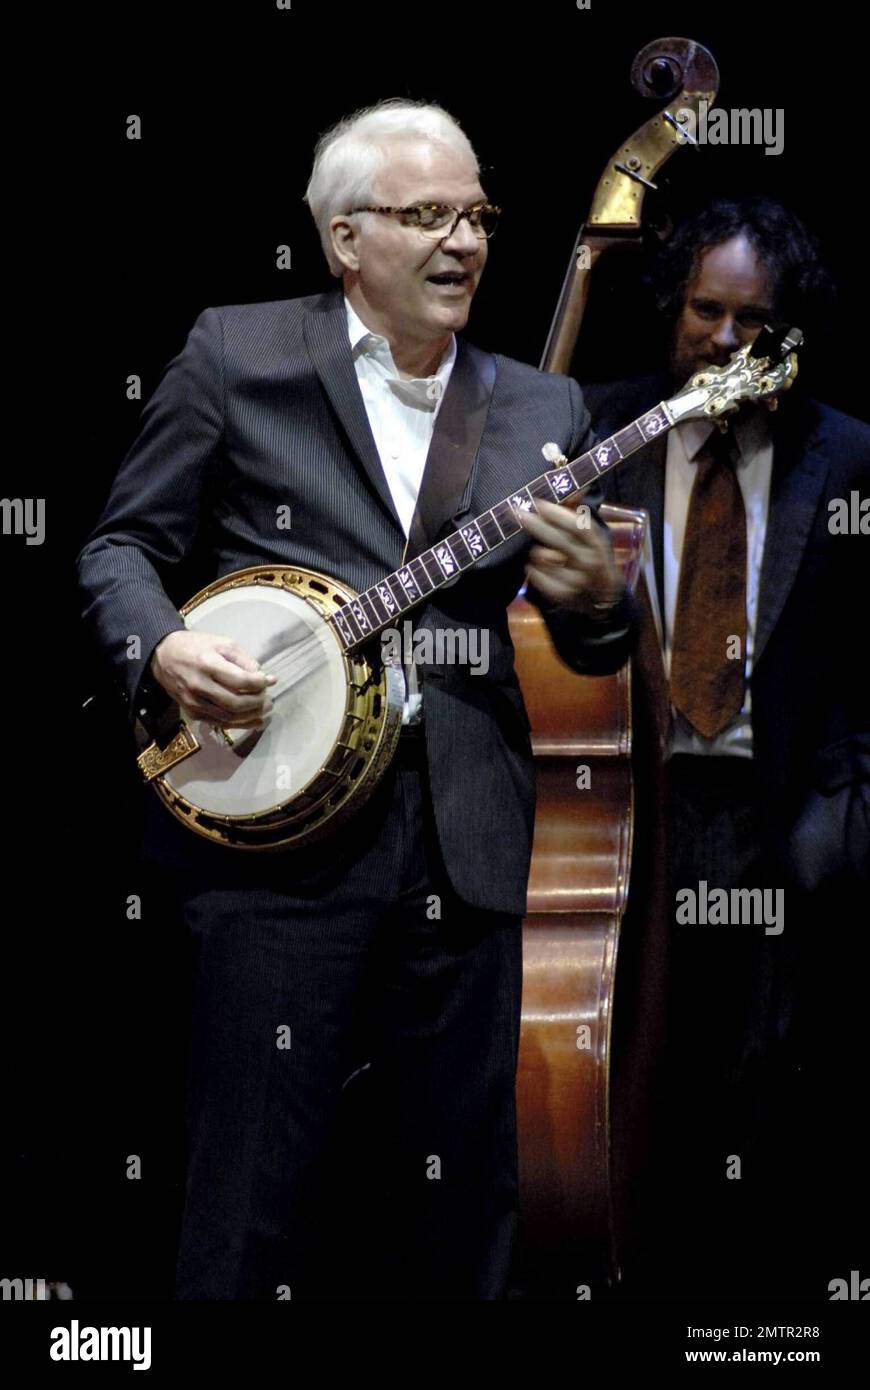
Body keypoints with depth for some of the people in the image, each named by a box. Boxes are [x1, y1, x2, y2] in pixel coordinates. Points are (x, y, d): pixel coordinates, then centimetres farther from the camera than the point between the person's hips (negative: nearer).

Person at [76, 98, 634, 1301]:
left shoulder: (540, 409, 13)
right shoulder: (236, 356, 4)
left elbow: (597, 651, 14)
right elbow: (123, 545, 6)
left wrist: (598, 602, -9)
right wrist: (162, 648, -14)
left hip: (468, 839, 3)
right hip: (278, 820, -3)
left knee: (461, 1186, 10)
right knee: (256, 1186, 0)